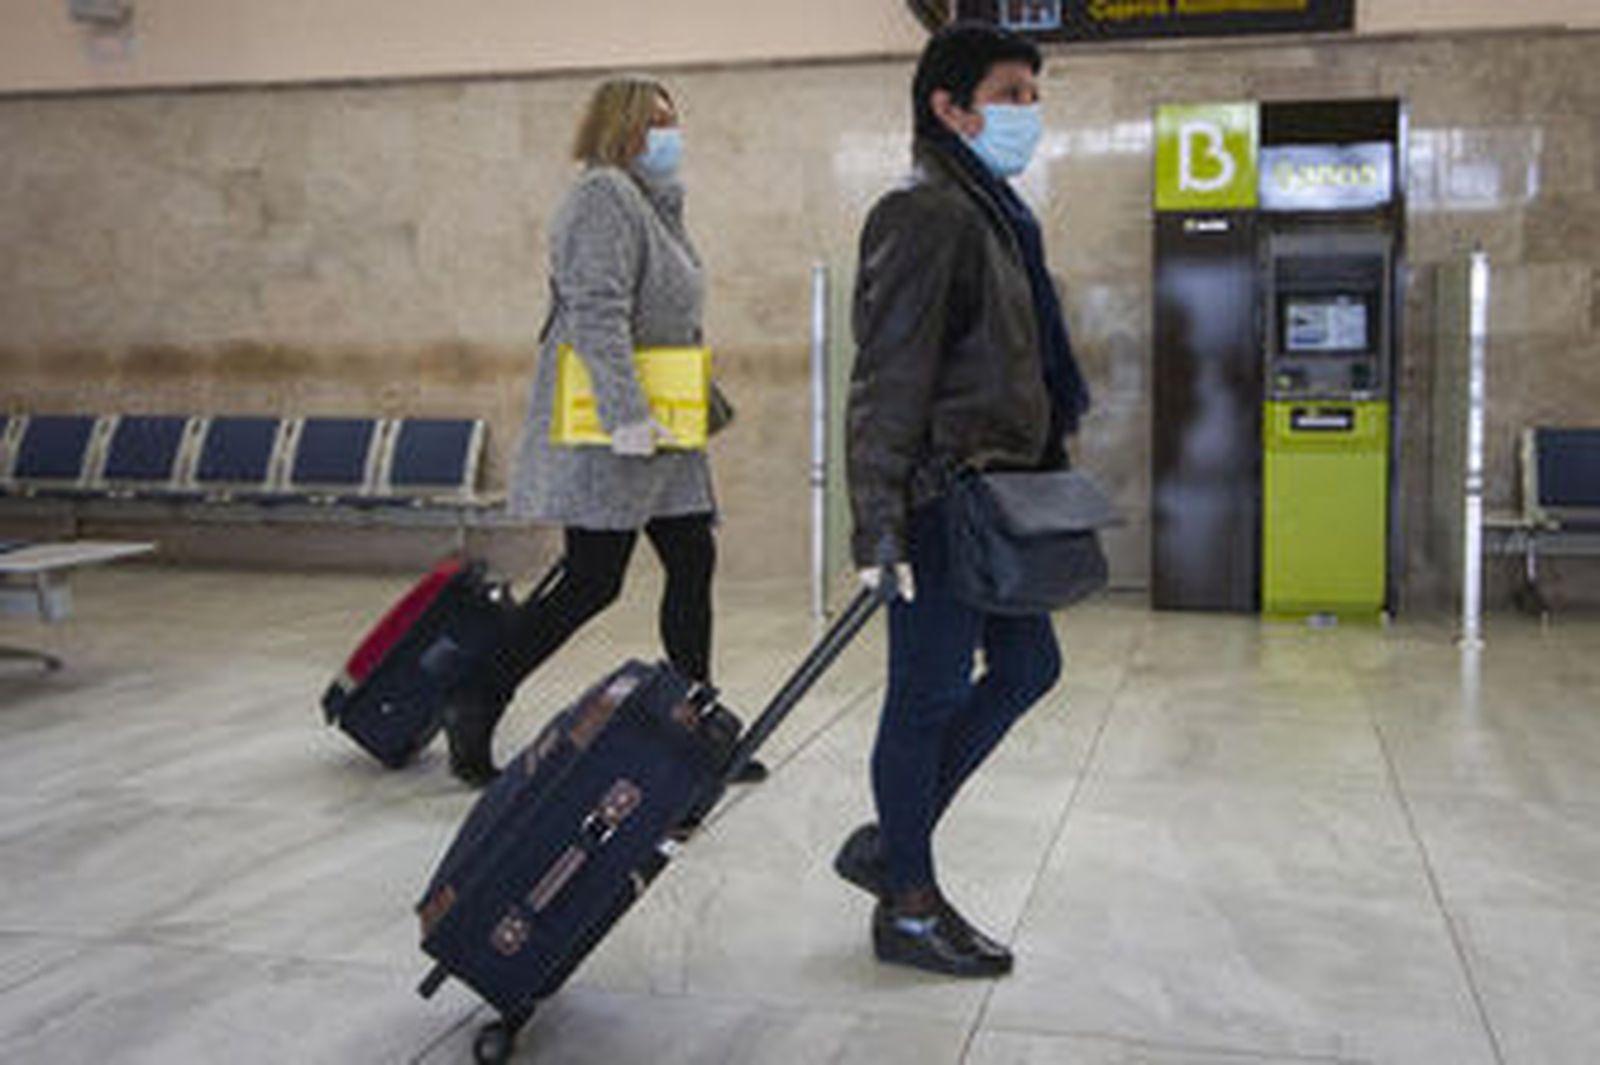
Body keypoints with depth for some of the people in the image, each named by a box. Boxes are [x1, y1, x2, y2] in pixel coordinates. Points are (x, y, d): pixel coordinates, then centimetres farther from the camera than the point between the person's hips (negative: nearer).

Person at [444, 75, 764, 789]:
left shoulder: (654, 202, 20)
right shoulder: (604, 195, -12)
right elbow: (597, 314, -23)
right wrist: (627, 416, -30)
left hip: (659, 432, 10)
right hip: (606, 434, -10)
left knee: (692, 565, 9)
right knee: (593, 582, -7)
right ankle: (473, 710, 5)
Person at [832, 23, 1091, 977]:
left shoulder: (997, 216, 19)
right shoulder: (925, 216, -13)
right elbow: (888, 380, -20)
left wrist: (1048, 474, 23)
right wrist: (880, 526, -26)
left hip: (993, 498, 10)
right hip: (941, 502, -10)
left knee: (1027, 665, 16)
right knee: (930, 692, -1)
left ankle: (890, 841, 26)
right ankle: (909, 907, 15)